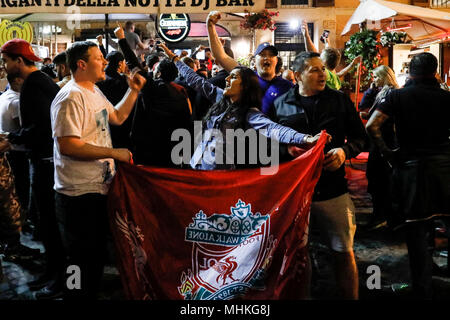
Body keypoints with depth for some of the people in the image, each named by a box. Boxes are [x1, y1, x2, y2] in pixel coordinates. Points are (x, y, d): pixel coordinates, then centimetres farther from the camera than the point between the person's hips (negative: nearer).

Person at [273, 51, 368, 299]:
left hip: (333, 188, 0)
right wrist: (287, 149, -13)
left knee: (344, 253, 3)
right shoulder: (280, 104, 6)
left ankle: (350, 297, 20)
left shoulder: (340, 100, 7)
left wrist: (345, 151, -9)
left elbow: (360, 137, 11)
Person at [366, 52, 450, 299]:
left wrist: (386, 153, -4)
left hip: (411, 168, -1)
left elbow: (371, 126, -14)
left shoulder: (397, 96, -2)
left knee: (417, 234, 5)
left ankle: (423, 291, 9)